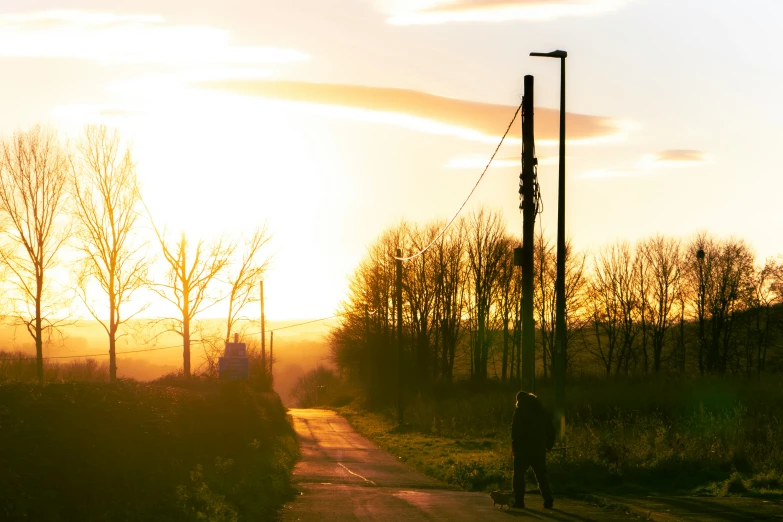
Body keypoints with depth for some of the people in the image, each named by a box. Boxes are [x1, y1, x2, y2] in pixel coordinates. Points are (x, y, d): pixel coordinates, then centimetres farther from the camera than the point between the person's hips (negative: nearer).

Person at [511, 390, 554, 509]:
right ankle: (548, 501, 6)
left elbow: (515, 430, -13)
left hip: (523, 449, -5)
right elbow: (550, 429, 15)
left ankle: (519, 501, -2)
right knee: (542, 475, 11)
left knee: (519, 474, 4)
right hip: (539, 449, 5)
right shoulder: (541, 412, 12)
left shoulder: (519, 412, -6)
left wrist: (514, 445, -7)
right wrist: (549, 444, 19)